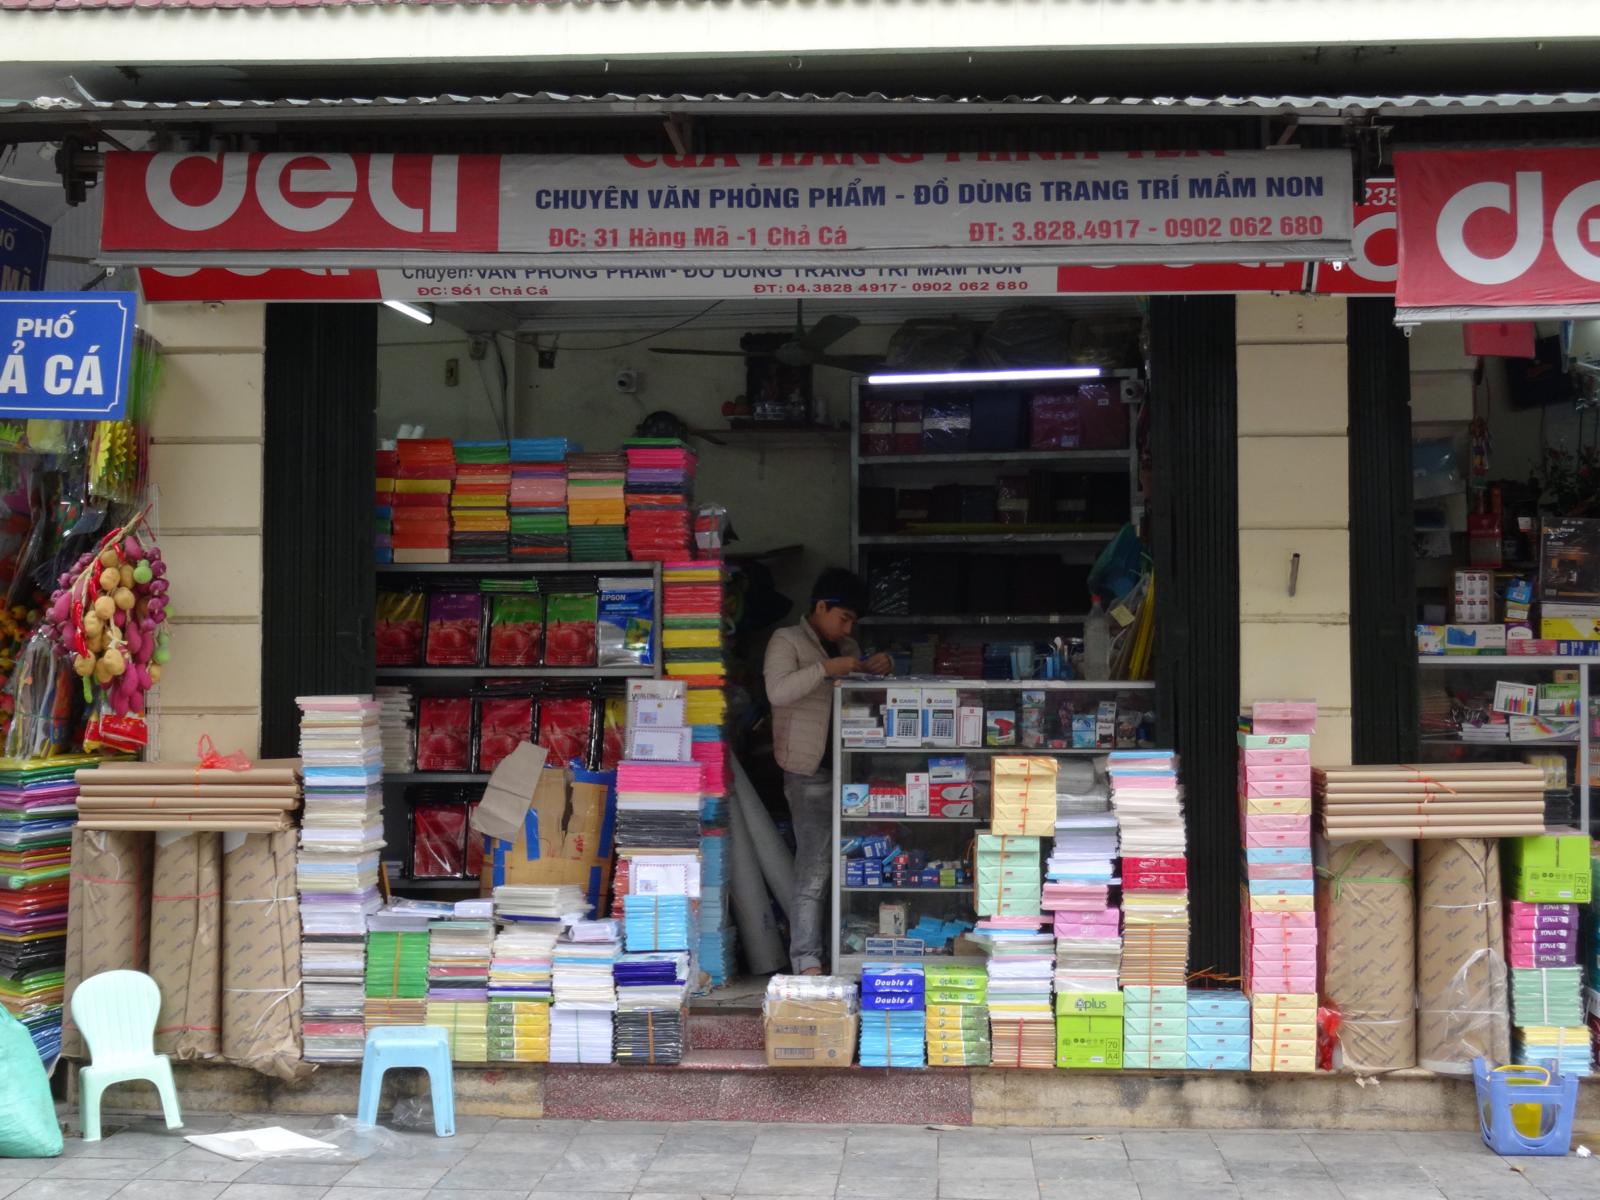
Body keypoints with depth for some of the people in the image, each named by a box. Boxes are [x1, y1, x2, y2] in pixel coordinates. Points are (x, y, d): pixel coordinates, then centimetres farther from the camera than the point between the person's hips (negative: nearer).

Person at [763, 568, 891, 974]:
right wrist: (826, 669, -25)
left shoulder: (847, 647, 19)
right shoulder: (787, 641, -3)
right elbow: (778, 691, -19)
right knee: (814, 870, -9)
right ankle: (807, 963, -7)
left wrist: (874, 672, 8)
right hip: (810, 773, -7)